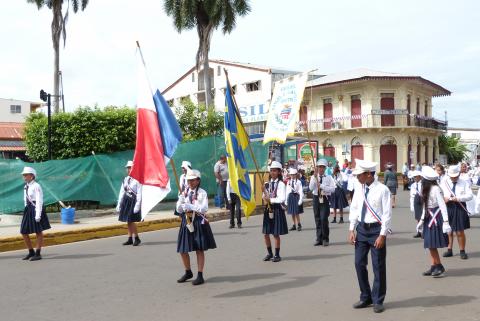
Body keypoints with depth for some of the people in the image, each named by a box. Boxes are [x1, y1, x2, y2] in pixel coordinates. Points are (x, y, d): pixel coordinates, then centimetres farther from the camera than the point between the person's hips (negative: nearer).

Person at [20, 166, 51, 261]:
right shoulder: (26, 187, 13)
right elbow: (26, 200, 18)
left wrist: (38, 214, -22)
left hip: (36, 209, -9)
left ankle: (38, 254, 12)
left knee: (38, 232, 2)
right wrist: (27, 211, 17)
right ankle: (31, 252, 24)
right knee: (23, 232, 9)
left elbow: (39, 201, -17)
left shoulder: (36, 186, -13)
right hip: (28, 210, 9)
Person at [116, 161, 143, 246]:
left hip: (133, 201, -7)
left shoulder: (137, 180, -10)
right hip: (126, 201, 7)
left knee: (131, 221, -9)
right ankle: (130, 239, 18)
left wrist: (137, 205, -18)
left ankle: (137, 238, 6)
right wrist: (119, 205, 12)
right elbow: (121, 192, 14)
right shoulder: (125, 179, 11)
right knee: (127, 221, 9)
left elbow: (139, 194, -13)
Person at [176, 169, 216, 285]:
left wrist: (190, 206, -25)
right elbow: (178, 210, 7)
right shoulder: (184, 193, 8)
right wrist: (181, 201, -13)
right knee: (182, 250, 8)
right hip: (186, 222, 5)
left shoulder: (202, 193, -6)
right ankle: (188, 272, 29)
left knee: (199, 249, 2)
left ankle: (200, 275, 11)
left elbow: (204, 208, -17)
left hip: (199, 223, -5)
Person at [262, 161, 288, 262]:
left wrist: (270, 200, -16)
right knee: (266, 234, 8)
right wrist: (265, 198, -7)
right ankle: (269, 253, 24)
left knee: (276, 234, 2)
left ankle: (277, 255, 16)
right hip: (268, 209, 6)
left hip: (277, 209, -5)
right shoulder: (267, 183, 8)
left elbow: (282, 199, -17)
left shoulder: (280, 184, -9)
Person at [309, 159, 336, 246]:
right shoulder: (313, 177, 6)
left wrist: (321, 186, -17)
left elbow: (332, 189, -10)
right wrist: (315, 177, -16)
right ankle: (319, 239, 17)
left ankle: (325, 239, 4)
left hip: (325, 199, -3)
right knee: (317, 219, 8)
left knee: (324, 219, -11)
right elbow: (311, 188, -10)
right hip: (316, 198, 3)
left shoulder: (328, 178, 1)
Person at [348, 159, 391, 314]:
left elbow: (387, 214, -13)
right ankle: (365, 297, 28)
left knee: (378, 266, 4)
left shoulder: (382, 190, -14)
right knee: (359, 264, 10)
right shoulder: (359, 189, 3)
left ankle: (378, 300, 20)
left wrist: (382, 235, -16)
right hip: (361, 228, 6)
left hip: (376, 229, -6)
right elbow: (354, 209, 9)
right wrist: (352, 229, 4)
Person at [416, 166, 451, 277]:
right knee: (430, 245, 8)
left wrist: (445, 221, -24)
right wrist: (422, 220, 19)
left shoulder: (435, 189, -15)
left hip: (436, 218, -8)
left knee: (432, 245, -6)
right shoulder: (426, 189, 9)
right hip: (429, 218, 8)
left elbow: (442, 205, -19)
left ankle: (439, 267, 6)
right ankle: (434, 266, 15)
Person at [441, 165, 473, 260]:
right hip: (447, 208, 3)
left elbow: (470, 195, -7)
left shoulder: (464, 183, 1)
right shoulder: (444, 183, 8)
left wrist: (458, 198, -19)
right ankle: (449, 250, 21)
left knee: (460, 232, 0)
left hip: (460, 208, -2)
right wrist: (444, 199, -10)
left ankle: (462, 251, 13)